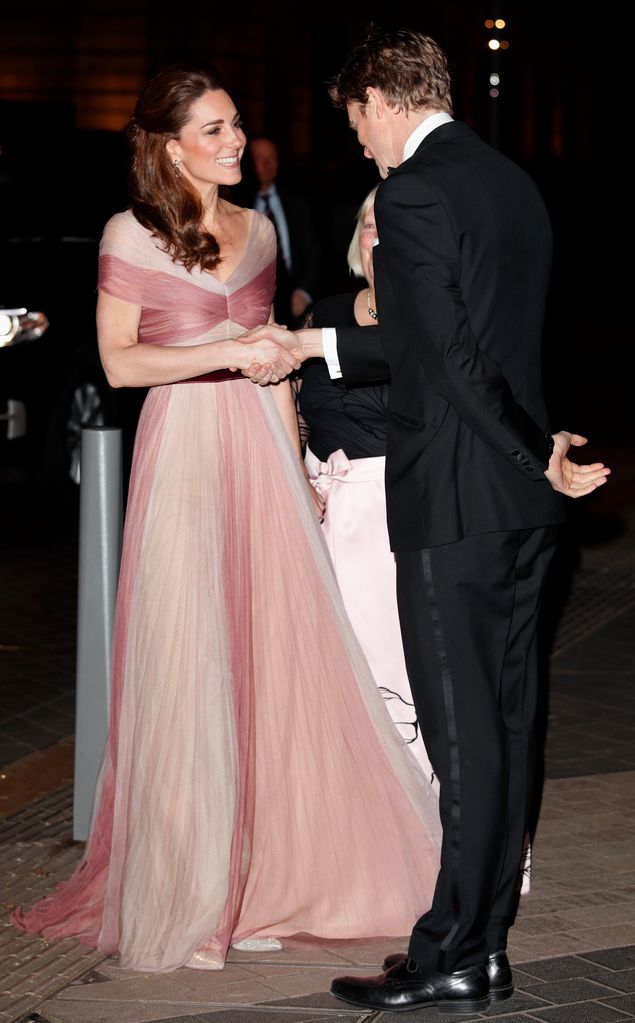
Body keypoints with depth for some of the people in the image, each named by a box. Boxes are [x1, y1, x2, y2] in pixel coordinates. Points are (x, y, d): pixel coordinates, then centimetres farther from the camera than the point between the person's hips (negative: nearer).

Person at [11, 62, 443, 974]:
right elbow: (118, 361, -8)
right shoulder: (131, 235, -4)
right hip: (184, 454, -5)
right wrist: (226, 353, -17)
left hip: (260, 451, 5)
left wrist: (297, 465, 13)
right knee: (191, 662, -2)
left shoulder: (257, 230, 13)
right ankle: (187, 888, 8)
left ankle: (283, 860, 16)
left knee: (282, 649, 4)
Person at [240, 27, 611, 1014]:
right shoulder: (515, 182, 14)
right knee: (504, 727, 12)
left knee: (464, 738, -2)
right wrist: (316, 345, 28)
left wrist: (536, 456, -13)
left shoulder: (412, 191, -14)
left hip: (452, 503, -9)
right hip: (521, 499, 9)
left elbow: (453, 357, -21)